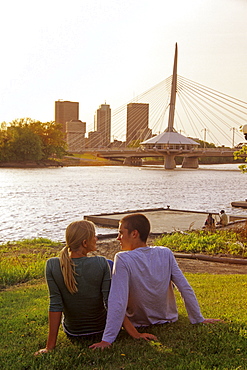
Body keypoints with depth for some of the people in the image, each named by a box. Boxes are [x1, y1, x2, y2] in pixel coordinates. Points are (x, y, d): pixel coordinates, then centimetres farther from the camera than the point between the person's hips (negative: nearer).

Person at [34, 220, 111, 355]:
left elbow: (55, 305, -18)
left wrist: (50, 346, -12)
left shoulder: (52, 265, -19)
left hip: (72, 332, 2)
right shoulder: (101, 263, -23)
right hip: (101, 327, -2)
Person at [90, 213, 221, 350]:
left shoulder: (123, 259, -27)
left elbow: (118, 302, -33)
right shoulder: (166, 254, -15)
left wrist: (107, 340, -30)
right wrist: (199, 319, -1)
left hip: (137, 323, -4)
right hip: (167, 318, 4)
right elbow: (186, 289, -12)